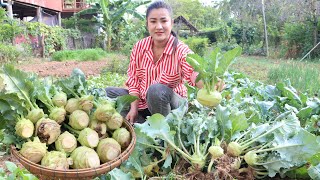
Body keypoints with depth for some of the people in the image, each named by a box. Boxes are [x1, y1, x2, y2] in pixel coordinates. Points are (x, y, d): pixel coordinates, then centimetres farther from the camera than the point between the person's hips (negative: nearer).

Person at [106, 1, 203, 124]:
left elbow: (193, 74, -38)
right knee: (108, 93, -6)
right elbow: (133, 79, -2)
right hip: (141, 102, 5)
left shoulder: (181, 50, -19)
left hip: (170, 104, -5)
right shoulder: (139, 47, -5)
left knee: (156, 89, -36)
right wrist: (134, 108, -12)